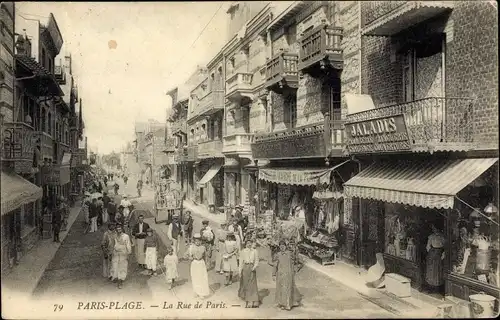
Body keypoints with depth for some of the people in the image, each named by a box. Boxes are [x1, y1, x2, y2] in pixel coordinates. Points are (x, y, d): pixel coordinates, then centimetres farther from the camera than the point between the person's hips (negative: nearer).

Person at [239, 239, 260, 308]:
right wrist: (240, 271, -1)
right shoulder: (242, 252, 2)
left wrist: (254, 267, -16)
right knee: (245, 284, 6)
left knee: (253, 284, -3)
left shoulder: (254, 251, 3)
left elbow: (257, 260, 3)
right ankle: (247, 302, 20)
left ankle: (254, 302, -1)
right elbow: (241, 262, 3)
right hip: (245, 268, 0)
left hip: (252, 268, 0)